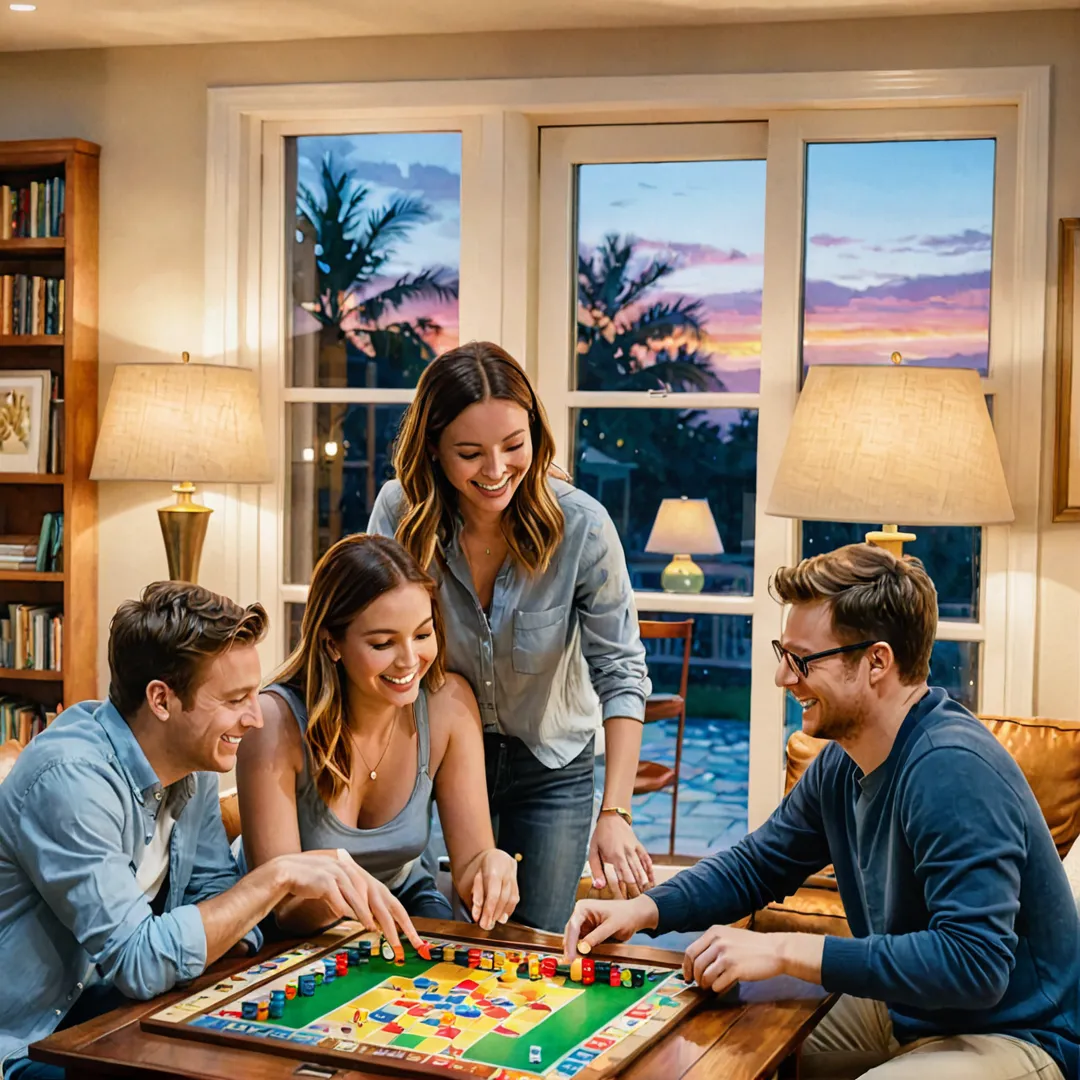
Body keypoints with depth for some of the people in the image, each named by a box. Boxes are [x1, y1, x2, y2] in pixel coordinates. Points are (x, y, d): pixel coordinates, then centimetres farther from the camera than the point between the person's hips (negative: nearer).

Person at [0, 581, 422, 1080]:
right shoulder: (71, 778, -27)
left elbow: (214, 890, 8)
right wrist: (278, 876, -28)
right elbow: (137, 962, -29)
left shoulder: (193, 761, -1)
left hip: (114, 1001, 8)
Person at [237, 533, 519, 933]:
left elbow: (467, 869, -14)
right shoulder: (278, 723, -27)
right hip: (302, 928, -3)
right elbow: (280, 906, -26)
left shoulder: (449, 703, -17)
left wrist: (489, 866, -38)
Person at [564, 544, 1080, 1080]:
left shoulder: (952, 771, -28)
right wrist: (643, 909, -4)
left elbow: (974, 962, -34)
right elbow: (754, 865, 15)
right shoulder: (840, 765, 1)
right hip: (901, 1013, 9)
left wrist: (786, 950, -32)